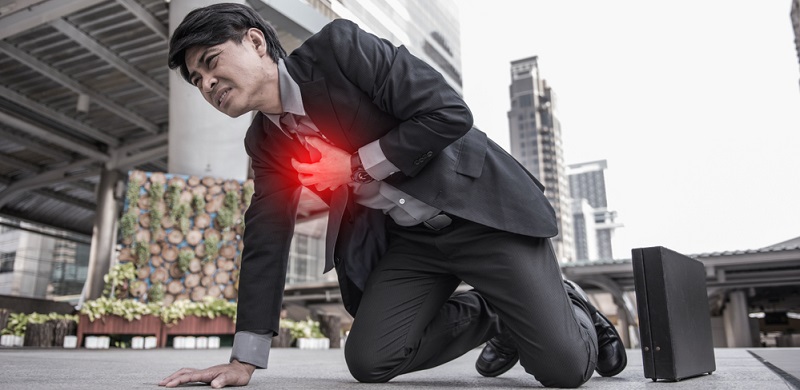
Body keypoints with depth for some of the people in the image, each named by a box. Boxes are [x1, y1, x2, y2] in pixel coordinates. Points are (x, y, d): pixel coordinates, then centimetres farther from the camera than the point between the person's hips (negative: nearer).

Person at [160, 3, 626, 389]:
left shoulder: (338, 45, -15)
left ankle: (568, 310, 26)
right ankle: (492, 317, 15)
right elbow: (265, 242, 6)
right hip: (407, 240, 6)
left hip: (481, 209, -6)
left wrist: (357, 167, -14)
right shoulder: (265, 143, 5)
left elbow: (449, 114, -19)